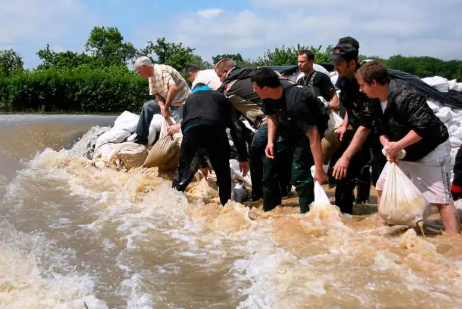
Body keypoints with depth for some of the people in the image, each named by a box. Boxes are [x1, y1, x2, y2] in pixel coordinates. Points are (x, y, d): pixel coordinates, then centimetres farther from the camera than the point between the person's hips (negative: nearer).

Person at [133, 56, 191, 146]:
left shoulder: (162, 70, -23)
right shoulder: (151, 75, 5)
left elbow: (173, 88, -38)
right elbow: (157, 94, 4)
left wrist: (166, 108, -35)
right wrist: (162, 107, -17)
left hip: (182, 102, -9)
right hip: (168, 102, 9)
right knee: (147, 106, 9)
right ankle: (141, 140, 11)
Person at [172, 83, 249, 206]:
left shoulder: (189, 99, 39)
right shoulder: (220, 97, 34)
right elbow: (234, 127, 27)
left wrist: (202, 163, 46)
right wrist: (243, 158, 28)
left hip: (191, 130, 1)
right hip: (215, 130, -1)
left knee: (183, 171, 18)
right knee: (223, 173, 17)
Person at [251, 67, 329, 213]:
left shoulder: (295, 102, -39)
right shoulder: (270, 95, -16)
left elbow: (313, 135, -37)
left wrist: (319, 169, -37)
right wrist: (271, 141, -11)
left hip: (311, 127, -7)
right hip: (289, 126, 8)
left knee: (299, 171, -20)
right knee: (270, 162, 6)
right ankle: (269, 210, 21)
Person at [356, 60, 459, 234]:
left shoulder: (405, 96, -31)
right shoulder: (376, 101, -2)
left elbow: (423, 127, -33)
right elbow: (380, 129, 3)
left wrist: (397, 145, -30)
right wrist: (387, 145, -16)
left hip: (431, 150, -9)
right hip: (402, 152, 9)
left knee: (441, 199, -10)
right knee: (382, 187, 10)